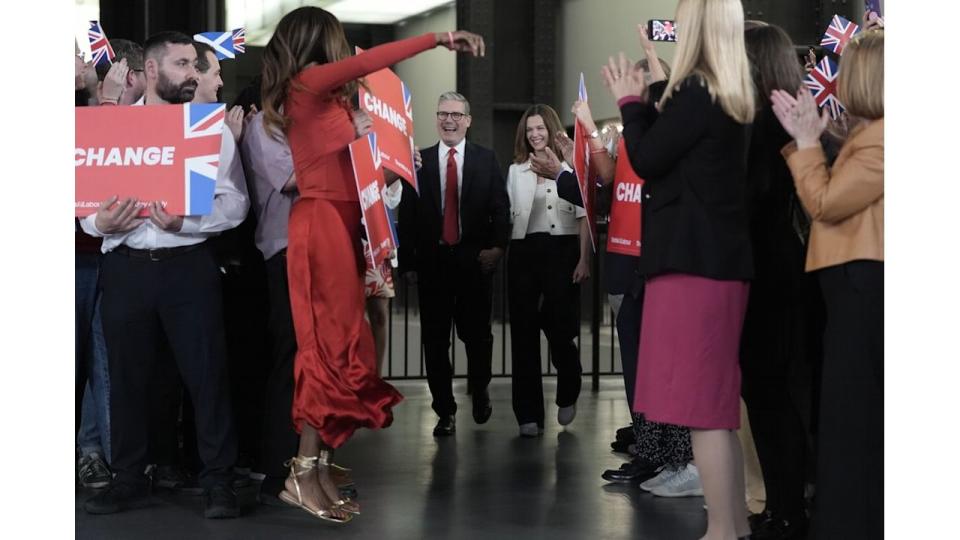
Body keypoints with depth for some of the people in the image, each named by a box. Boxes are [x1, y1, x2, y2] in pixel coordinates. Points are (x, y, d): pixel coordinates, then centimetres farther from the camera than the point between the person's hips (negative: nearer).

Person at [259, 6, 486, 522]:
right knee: (333, 344, -11)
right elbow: (369, 62, -17)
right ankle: (303, 474, -9)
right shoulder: (309, 82, -8)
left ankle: (319, 469, 7)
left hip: (335, 223, 9)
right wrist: (439, 38, -16)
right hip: (322, 224, -9)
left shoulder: (316, 96, 19)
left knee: (334, 344, 6)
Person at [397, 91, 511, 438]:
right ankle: (445, 411, 14)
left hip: (474, 260, -1)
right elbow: (407, 215, 3)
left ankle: (479, 393, 32)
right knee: (435, 339, 4)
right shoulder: (419, 161, 6)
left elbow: (501, 208, 2)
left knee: (476, 333, 5)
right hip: (432, 260, 1)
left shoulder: (486, 160, 5)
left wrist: (497, 246, -14)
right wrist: (407, 263, -1)